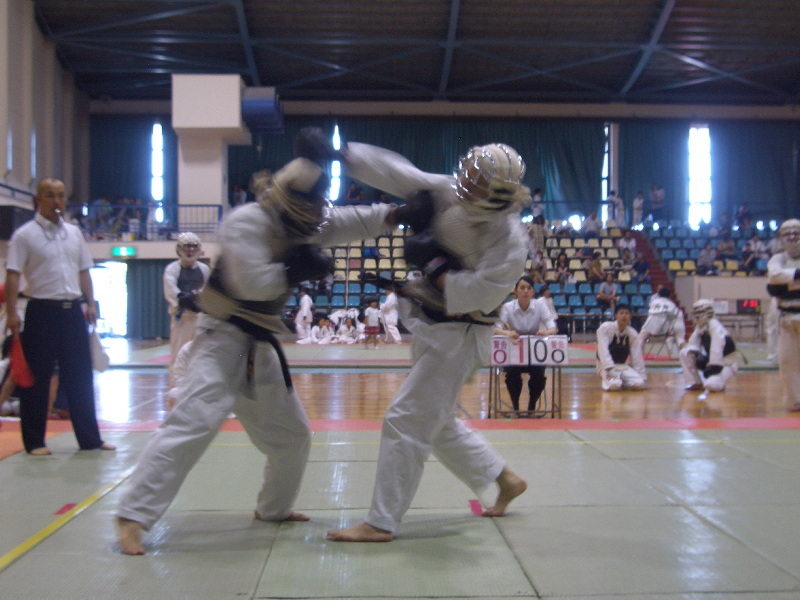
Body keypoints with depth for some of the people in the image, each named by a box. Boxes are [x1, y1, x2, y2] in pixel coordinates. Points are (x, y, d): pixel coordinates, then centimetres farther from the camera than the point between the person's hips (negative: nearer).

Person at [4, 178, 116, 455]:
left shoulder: (73, 232, 12)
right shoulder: (24, 234, -4)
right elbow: (12, 276, -7)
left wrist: (90, 303, 7)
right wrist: (12, 313, -15)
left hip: (72, 310, 5)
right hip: (42, 311, -5)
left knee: (80, 376, 9)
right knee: (36, 379, 2)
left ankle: (89, 438, 17)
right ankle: (34, 441, 14)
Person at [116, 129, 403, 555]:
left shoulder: (302, 224, 7)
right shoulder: (247, 222, -19)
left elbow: (352, 221, 10)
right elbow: (251, 283, -30)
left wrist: (398, 213, -2)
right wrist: (295, 269, -18)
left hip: (260, 347, 9)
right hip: (223, 340, -9)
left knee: (292, 435, 15)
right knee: (193, 423, -20)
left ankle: (274, 508, 36)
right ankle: (133, 516, -14)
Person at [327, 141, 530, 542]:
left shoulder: (509, 242, -22)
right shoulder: (448, 193, -6)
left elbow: (473, 295, -26)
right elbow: (398, 173, -6)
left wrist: (432, 261, -25)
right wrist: (339, 152, -12)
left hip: (458, 338, -8)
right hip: (430, 327, 8)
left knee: (405, 419, -10)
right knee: (436, 422, 20)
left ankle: (381, 523, 1)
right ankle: (505, 479, 38)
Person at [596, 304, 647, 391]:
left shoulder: (632, 334, 1)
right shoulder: (605, 328, -13)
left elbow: (637, 356, 4)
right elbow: (603, 350, -22)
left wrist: (642, 375, 3)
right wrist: (610, 369, -31)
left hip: (623, 366, 5)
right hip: (607, 366, -4)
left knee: (640, 384, -20)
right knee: (614, 385, -33)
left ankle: (621, 382, 9)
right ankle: (607, 381, 2)